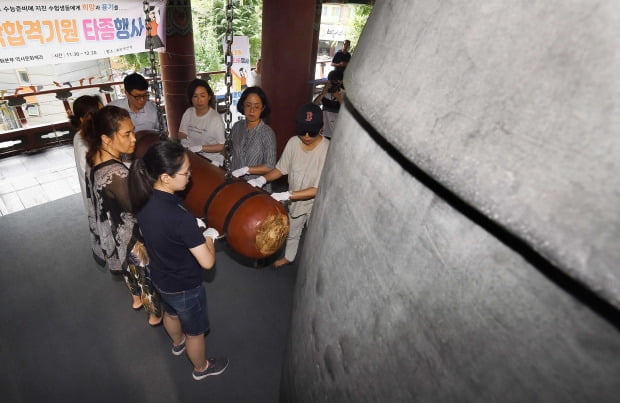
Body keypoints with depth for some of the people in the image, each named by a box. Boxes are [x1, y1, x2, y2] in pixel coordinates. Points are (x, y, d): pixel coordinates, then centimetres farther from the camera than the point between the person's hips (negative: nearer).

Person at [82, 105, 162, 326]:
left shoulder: (96, 159, -9)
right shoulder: (117, 174, -38)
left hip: (112, 235, 8)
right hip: (130, 240, -8)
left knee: (130, 271, 34)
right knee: (148, 277, 19)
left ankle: (137, 299, 62)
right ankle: (156, 314, 44)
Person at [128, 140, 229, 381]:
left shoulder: (144, 198, -15)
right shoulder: (180, 218, -39)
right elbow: (207, 262, -31)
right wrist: (209, 237, -14)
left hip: (159, 277, 8)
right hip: (184, 287, -7)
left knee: (171, 313, 36)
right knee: (195, 332, 22)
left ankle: (178, 343, 67)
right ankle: (201, 368, 50)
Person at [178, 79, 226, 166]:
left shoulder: (215, 118, -11)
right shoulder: (188, 113, 7)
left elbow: (221, 146, -10)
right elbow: (182, 134, 11)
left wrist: (201, 148, -22)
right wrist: (184, 140, -13)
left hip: (210, 160, -5)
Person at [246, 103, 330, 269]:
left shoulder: (328, 150, -31)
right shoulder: (293, 143, -15)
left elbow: (318, 190, -31)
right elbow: (281, 169, -2)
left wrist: (286, 195, -37)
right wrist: (262, 179, -20)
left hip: (316, 204, -5)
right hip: (295, 200, 5)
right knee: (292, 232, 29)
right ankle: (289, 257, 57)